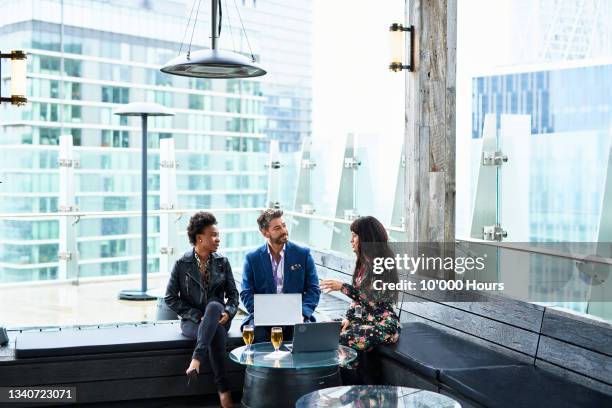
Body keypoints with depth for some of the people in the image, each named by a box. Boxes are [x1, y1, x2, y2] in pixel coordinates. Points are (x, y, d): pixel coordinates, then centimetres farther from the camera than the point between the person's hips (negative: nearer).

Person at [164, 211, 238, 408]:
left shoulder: (222, 262, 7)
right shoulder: (182, 264, -1)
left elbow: (233, 294, 8)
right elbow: (170, 298, -2)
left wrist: (228, 312, -14)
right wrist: (197, 316, -12)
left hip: (217, 316, 2)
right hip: (191, 321, -2)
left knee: (214, 306, -36)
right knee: (216, 332, -36)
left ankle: (196, 360, -41)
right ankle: (223, 390, -32)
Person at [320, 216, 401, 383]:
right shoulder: (363, 261, 11)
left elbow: (373, 297, -21)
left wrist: (342, 287, -23)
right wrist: (348, 317, 0)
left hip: (384, 325, -8)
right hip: (366, 318, 8)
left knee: (345, 338, -25)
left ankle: (362, 382, -7)